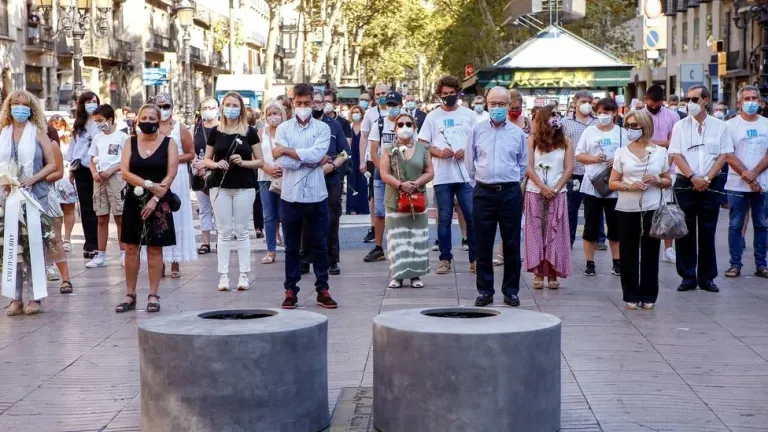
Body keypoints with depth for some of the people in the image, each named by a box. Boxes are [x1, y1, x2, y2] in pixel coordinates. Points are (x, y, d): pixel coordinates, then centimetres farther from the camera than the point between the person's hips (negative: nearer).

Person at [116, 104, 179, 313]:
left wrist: (155, 199, -16)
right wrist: (149, 185, -16)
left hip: (159, 202, -2)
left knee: (155, 249, 1)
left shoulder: (168, 143, 0)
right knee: (131, 248, 3)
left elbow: (171, 174, -7)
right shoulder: (131, 143, 7)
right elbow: (125, 172, -3)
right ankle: (130, 295, 9)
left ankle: (153, 296, 7)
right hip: (134, 200, 2)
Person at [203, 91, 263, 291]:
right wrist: (216, 164, -11)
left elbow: (260, 161, 3)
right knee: (224, 232, 3)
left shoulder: (250, 132, 1)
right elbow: (206, 160, 10)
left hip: (244, 186, -1)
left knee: (242, 231, 3)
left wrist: (243, 162, -14)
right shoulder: (215, 132, 5)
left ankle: (244, 275, 7)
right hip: (220, 186, 1)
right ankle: (223, 275, 5)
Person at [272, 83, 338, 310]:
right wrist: (313, 160, -9)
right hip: (291, 195, 0)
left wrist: (286, 150, -10)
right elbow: (284, 162, -9)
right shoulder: (283, 128, 3)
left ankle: (323, 290, 15)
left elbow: (317, 154, -15)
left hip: (317, 195, 0)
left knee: (320, 245, 7)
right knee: (292, 246, 8)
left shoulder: (322, 128, 3)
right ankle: (290, 291, 14)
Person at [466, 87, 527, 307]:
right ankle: (485, 290, 12)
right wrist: (479, 183, 10)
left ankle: (511, 291, 12)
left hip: (510, 192, 0)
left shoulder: (517, 133, 5)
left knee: (512, 244, 3)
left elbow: (523, 165, 14)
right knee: (483, 245, 4)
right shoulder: (477, 130, 5)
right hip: (483, 193, 0)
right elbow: (470, 163, 11)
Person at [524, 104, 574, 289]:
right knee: (536, 231, 0)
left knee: (555, 232, 0)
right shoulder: (532, 139, 2)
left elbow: (569, 168, 2)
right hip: (535, 192, -1)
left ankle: (553, 273, 4)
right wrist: (543, 187, -11)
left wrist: (556, 188, -9)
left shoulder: (565, 141, 7)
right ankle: (538, 273, 4)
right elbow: (528, 167, -4)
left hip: (557, 193, 1)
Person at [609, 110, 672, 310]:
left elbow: (668, 181, 11)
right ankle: (631, 296, 11)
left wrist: (657, 181, -10)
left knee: (650, 252, 3)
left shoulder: (660, 152, 4)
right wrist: (629, 186, -15)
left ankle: (648, 296, 12)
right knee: (628, 253, 2)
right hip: (627, 209, 0)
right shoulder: (621, 152, 5)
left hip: (653, 209, 0)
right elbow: (612, 183, 4)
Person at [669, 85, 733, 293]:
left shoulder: (719, 126, 5)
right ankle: (688, 277, 7)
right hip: (685, 184, 0)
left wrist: (707, 178, -10)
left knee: (707, 232, 4)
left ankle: (707, 277, 10)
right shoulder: (680, 126, 4)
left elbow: (724, 155, 1)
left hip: (711, 184, 0)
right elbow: (676, 155, -1)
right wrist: (693, 177, -13)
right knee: (685, 231, 1)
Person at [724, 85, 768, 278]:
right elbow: (729, 156, -6)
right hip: (737, 185, -2)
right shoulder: (731, 125, 0)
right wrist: (747, 177, -12)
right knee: (735, 225, 2)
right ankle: (735, 264, 8)